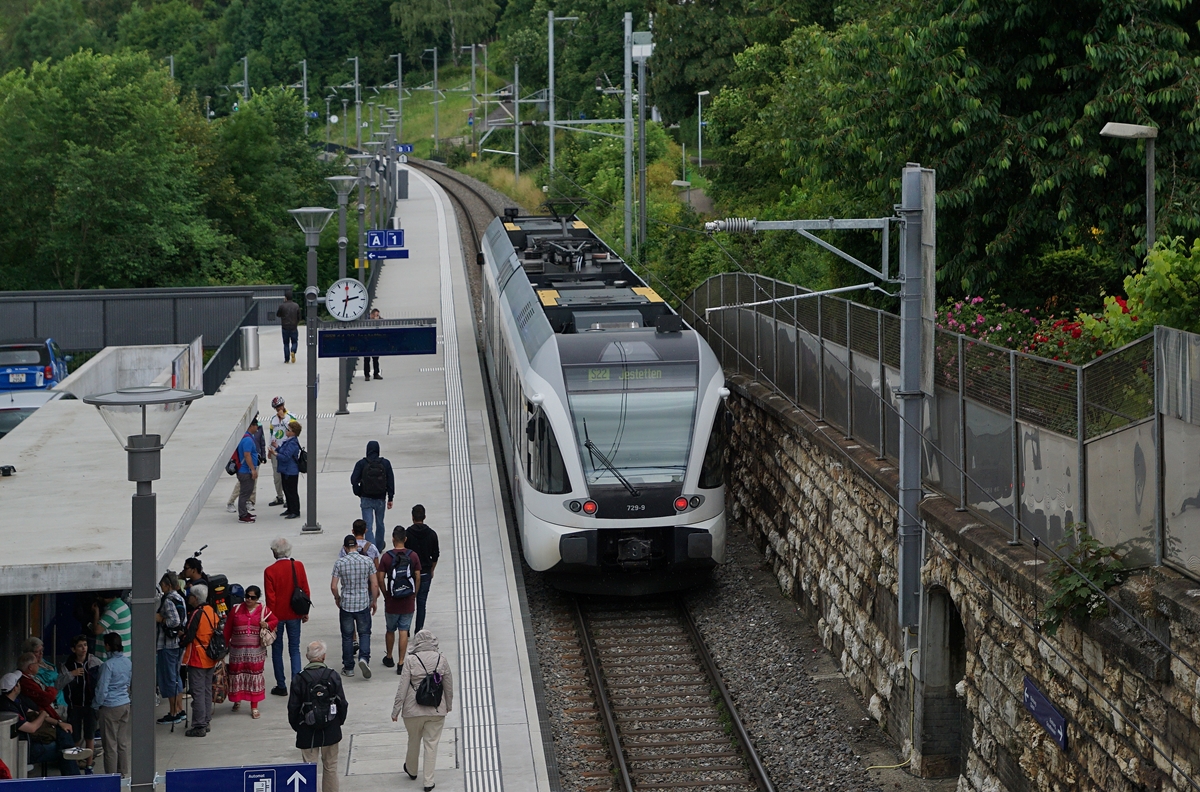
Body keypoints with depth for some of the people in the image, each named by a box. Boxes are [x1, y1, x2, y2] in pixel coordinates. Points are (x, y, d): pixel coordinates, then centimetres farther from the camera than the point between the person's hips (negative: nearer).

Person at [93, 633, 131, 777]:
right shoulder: (128, 662, 2)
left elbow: (102, 688, -16)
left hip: (110, 707, -7)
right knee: (123, 742, 14)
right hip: (125, 704, 7)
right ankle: (123, 772, 21)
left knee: (110, 743, 2)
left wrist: (96, 706, -4)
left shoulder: (108, 665, -18)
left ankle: (111, 775, 6)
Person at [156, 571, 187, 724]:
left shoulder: (168, 600, -17)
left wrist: (160, 619, -13)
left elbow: (174, 621, -26)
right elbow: (184, 620, 15)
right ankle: (180, 710, 22)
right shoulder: (180, 598, 11)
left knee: (168, 678, -2)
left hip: (168, 643, -9)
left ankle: (173, 713, 3)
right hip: (178, 642, 9)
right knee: (175, 676, 17)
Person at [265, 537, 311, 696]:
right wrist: (305, 611, 12)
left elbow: (270, 597, -13)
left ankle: (281, 686, 13)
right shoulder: (298, 566, -6)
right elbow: (306, 590, 1)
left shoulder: (270, 571, -15)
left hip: (277, 615, -3)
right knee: (295, 649, 10)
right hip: (294, 615, 3)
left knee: (277, 649, 10)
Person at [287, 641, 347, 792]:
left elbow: (293, 707, -7)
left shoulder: (300, 679, -13)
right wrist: (339, 721, 15)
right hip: (331, 730, 2)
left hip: (308, 732, -1)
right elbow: (342, 703, -2)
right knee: (330, 767, 14)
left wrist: (296, 726, 8)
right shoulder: (333, 676, -9)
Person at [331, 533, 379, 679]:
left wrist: (337, 598, 12)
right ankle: (364, 657, -12)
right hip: (363, 603, 0)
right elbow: (374, 584, -3)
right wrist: (374, 601, 11)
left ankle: (348, 668, 14)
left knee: (347, 636, 10)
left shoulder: (340, 563, -8)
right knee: (364, 633, 12)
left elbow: (333, 586, -8)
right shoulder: (367, 561, -5)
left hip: (346, 605, 0)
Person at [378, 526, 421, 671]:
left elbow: (381, 579, -6)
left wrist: (386, 594, 9)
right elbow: (418, 578, -2)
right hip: (408, 602, 0)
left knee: (390, 630, 18)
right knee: (404, 631, 4)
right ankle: (401, 663, 0)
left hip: (392, 601, 0)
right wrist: (414, 595, 11)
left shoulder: (386, 557, -9)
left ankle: (389, 658, 34)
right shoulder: (413, 556, -5)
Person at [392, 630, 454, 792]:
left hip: (414, 710, -1)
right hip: (437, 710, 1)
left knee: (414, 741, 20)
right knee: (431, 744, 9)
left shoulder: (410, 661, -12)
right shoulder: (441, 659, -6)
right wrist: (449, 705, 19)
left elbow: (402, 689, -11)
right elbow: (449, 686, 3)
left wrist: (396, 710, -2)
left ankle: (411, 770, 43)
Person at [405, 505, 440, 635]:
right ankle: (418, 632, 7)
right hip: (425, 573, 1)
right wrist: (431, 570, 15)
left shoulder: (406, 534, -11)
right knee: (421, 603, 6)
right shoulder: (432, 534, -4)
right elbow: (435, 556, 2)